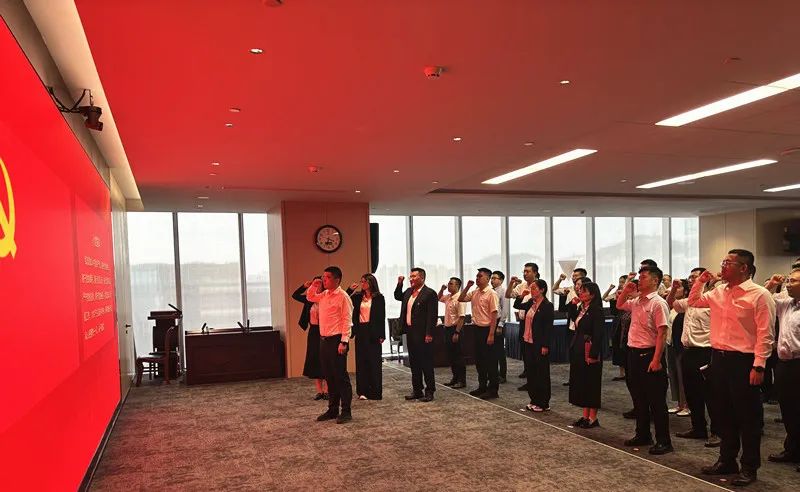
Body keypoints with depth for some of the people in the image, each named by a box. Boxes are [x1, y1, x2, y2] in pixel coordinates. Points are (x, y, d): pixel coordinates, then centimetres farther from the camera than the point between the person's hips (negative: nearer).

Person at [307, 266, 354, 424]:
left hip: (336, 340, -8)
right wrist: (314, 286, 11)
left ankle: (346, 412, 6)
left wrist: (344, 342, -20)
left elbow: (347, 321, -14)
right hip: (324, 340, 8)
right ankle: (332, 410, 24)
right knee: (329, 377, 14)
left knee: (340, 377, -2)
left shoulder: (343, 296, -11)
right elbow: (309, 297, 31)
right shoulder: (324, 295, 12)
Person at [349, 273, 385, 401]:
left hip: (373, 332, -4)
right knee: (361, 361, 5)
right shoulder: (358, 297, 10)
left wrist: (381, 335, -8)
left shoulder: (378, 297, -2)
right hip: (360, 331, 4)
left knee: (374, 361, 2)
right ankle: (363, 391, 12)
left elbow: (382, 317, -4)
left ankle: (375, 392, 9)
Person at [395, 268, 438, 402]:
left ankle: (429, 392, 8)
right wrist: (399, 284, 15)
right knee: (414, 363, 13)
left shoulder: (429, 293, -11)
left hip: (423, 334, -8)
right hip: (410, 332, 8)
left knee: (426, 363, -1)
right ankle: (417, 390, 23)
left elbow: (432, 315, -15)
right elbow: (397, 296, 32)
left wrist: (429, 334, -19)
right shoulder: (409, 291, 13)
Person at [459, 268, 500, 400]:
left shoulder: (491, 293, -13)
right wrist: (467, 286, 2)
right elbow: (460, 299, 15)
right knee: (479, 359, 15)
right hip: (477, 328, 8)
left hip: (487, 329, -8)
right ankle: (482, 386, 27)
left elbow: (494, 315, -16)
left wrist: (491, 334, -20)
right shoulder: (474, 292, 8)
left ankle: (493, 390, 9)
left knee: (490, 360, 1)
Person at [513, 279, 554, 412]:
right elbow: (516, 306, 24)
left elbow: (549, 327, -14)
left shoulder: (547, 306, -12)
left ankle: (543, 403, 13)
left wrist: (545, 346, -17)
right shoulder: (530, 303, 8)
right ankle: (534, 400, 25)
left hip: (539, 345, -7)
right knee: (531, 372, 14)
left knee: (541, 374, 3)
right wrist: (521, 296, 5)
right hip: (528, 343, 7)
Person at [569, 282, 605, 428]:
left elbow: (598, 335, -18)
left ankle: (593, 418, 9)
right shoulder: (581, 309, 12)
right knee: (580, 382, 12)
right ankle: (585, 415, 21)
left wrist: (593, 355, -21)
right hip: (578, 350, 9)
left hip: (590, 351, -8)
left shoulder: (596, 311, -13)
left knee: (591, 383, 0)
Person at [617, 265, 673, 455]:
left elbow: (662, 333, -18)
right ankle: (642, 435, 29)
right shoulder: (636, 301, 10)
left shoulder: (658, 303, -14)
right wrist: (626, 288, 12)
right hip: (634, 353, 8)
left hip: (649, 354, -8)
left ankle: (663, 441, 10)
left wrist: (656, 360, -22)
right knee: (638, 398, 16)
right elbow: (619, 305, 29)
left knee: (656, 400, 0)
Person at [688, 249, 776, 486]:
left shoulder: (759, 295, -11)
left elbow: (765, 334, -14)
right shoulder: (718, 292, 9)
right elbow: (693, 302, 26)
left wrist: (758, 366, -18)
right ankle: (727, 460, 31)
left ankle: (749, 467, 19)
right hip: (719, 359, 7)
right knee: (722, 413, 16)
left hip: (743, 361, -7)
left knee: (747, 416, 5)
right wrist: (700, 281, 11)